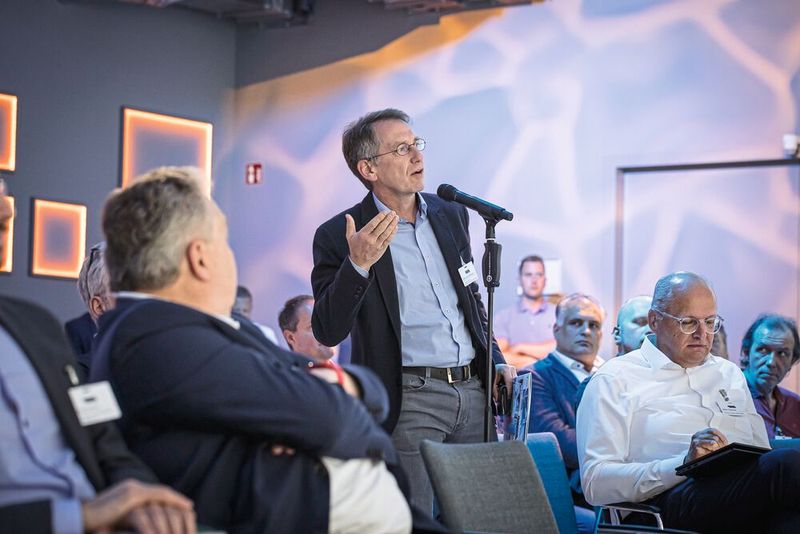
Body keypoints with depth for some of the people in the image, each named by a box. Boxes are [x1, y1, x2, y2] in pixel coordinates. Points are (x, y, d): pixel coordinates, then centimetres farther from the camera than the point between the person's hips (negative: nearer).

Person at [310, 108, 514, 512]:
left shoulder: (451, 214, 11)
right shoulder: (339, 236, -7)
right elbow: (327, 332, -15)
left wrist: (495, 361, 15)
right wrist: (357, 264, -27)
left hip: (473, 388, 6)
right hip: (409, 398, -6)